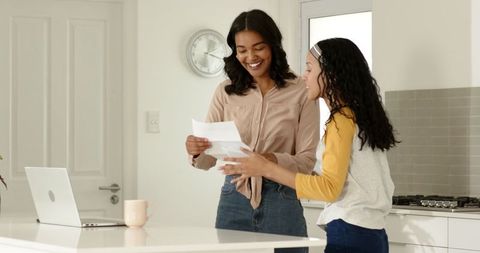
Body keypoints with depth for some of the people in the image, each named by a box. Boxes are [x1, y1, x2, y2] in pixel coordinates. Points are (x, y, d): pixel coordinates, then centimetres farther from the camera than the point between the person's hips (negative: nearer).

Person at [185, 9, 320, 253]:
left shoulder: (300, 92, -5)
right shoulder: (226, 92, 5)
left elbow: (307, 160, -6)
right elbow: (208, 159, 4)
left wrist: (273, 160, -25)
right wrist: (195, 152, -19)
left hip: (281, 203, -2)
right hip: (233, 202, 3)